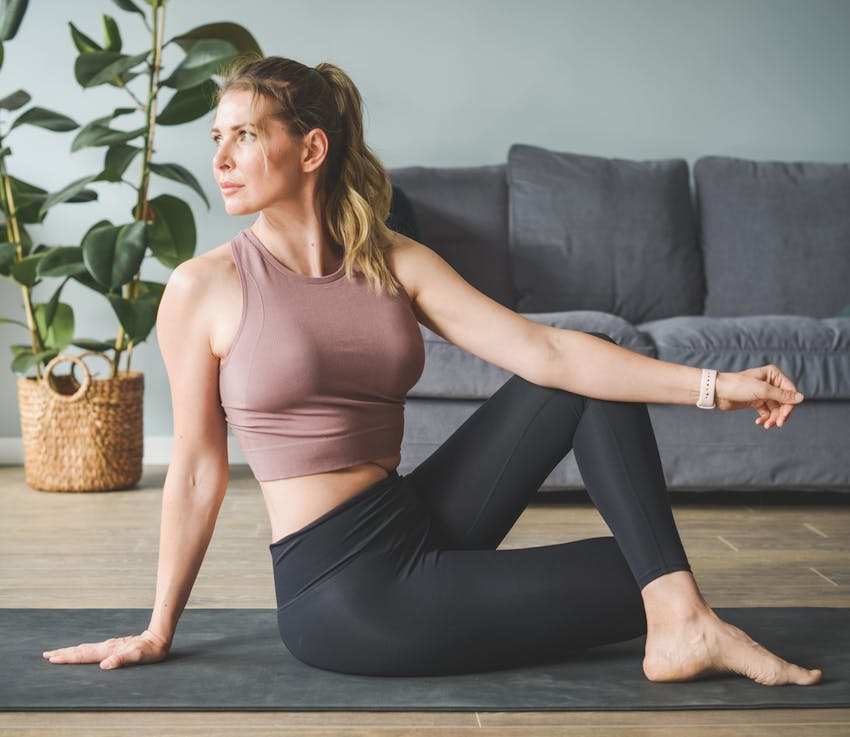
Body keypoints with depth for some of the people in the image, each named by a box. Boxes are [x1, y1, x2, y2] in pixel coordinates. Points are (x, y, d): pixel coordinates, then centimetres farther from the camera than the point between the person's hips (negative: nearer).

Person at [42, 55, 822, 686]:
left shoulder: (394, 262, 2)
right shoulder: (203, 289, -9)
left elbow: (542, 351, -7)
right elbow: (197, 472, -3)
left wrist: (711, 384, -15)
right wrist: (160, 629, 2)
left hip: (417, 528, 6)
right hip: (341, 591, -5)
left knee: (589, 366, -4)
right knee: (638, 572, -9)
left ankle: (679, 618, -9)